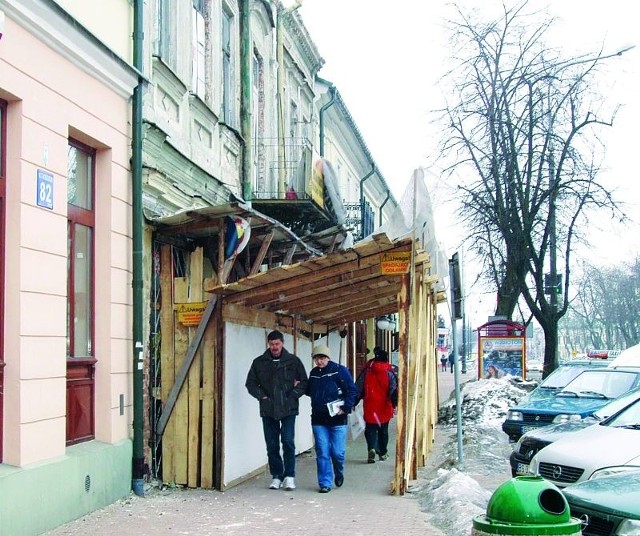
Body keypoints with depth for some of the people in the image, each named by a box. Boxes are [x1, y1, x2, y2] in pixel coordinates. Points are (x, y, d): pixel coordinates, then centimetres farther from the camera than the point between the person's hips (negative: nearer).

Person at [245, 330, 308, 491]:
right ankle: (276, 476, 15)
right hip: (268, 410, 2)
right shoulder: (259, 362, 7)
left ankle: (289, 476, -2)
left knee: (288, 441, -10)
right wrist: (262, 396, -2)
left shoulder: (293, 361, 4)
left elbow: (304, 382, 7)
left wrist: (293, 395, -6)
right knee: (271, 445, 5)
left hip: (288, 409, -2)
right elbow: (250, 383, 11)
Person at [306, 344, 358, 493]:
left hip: (337, 419, -4)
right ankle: (325, 483, 7)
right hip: (318, 419, 4)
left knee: (337, 452, -1)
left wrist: (345, 408, -15)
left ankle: (339, 474, 29)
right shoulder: (313, 373, 11)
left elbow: (352, 391, -6)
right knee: (322, 453, -1)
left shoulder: (340, 370, -6)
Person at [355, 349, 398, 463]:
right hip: (384, 407, 0)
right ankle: (383, 453, 22)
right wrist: (394, 404, -11)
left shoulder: (366, 371, 2)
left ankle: (371, 449, -21)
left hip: (369, 407, 0)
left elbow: (358, 388, 4)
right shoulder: (389, 372, -2)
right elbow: (393, 389, -10)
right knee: (383, 430, 14)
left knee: (370, 429, 2)